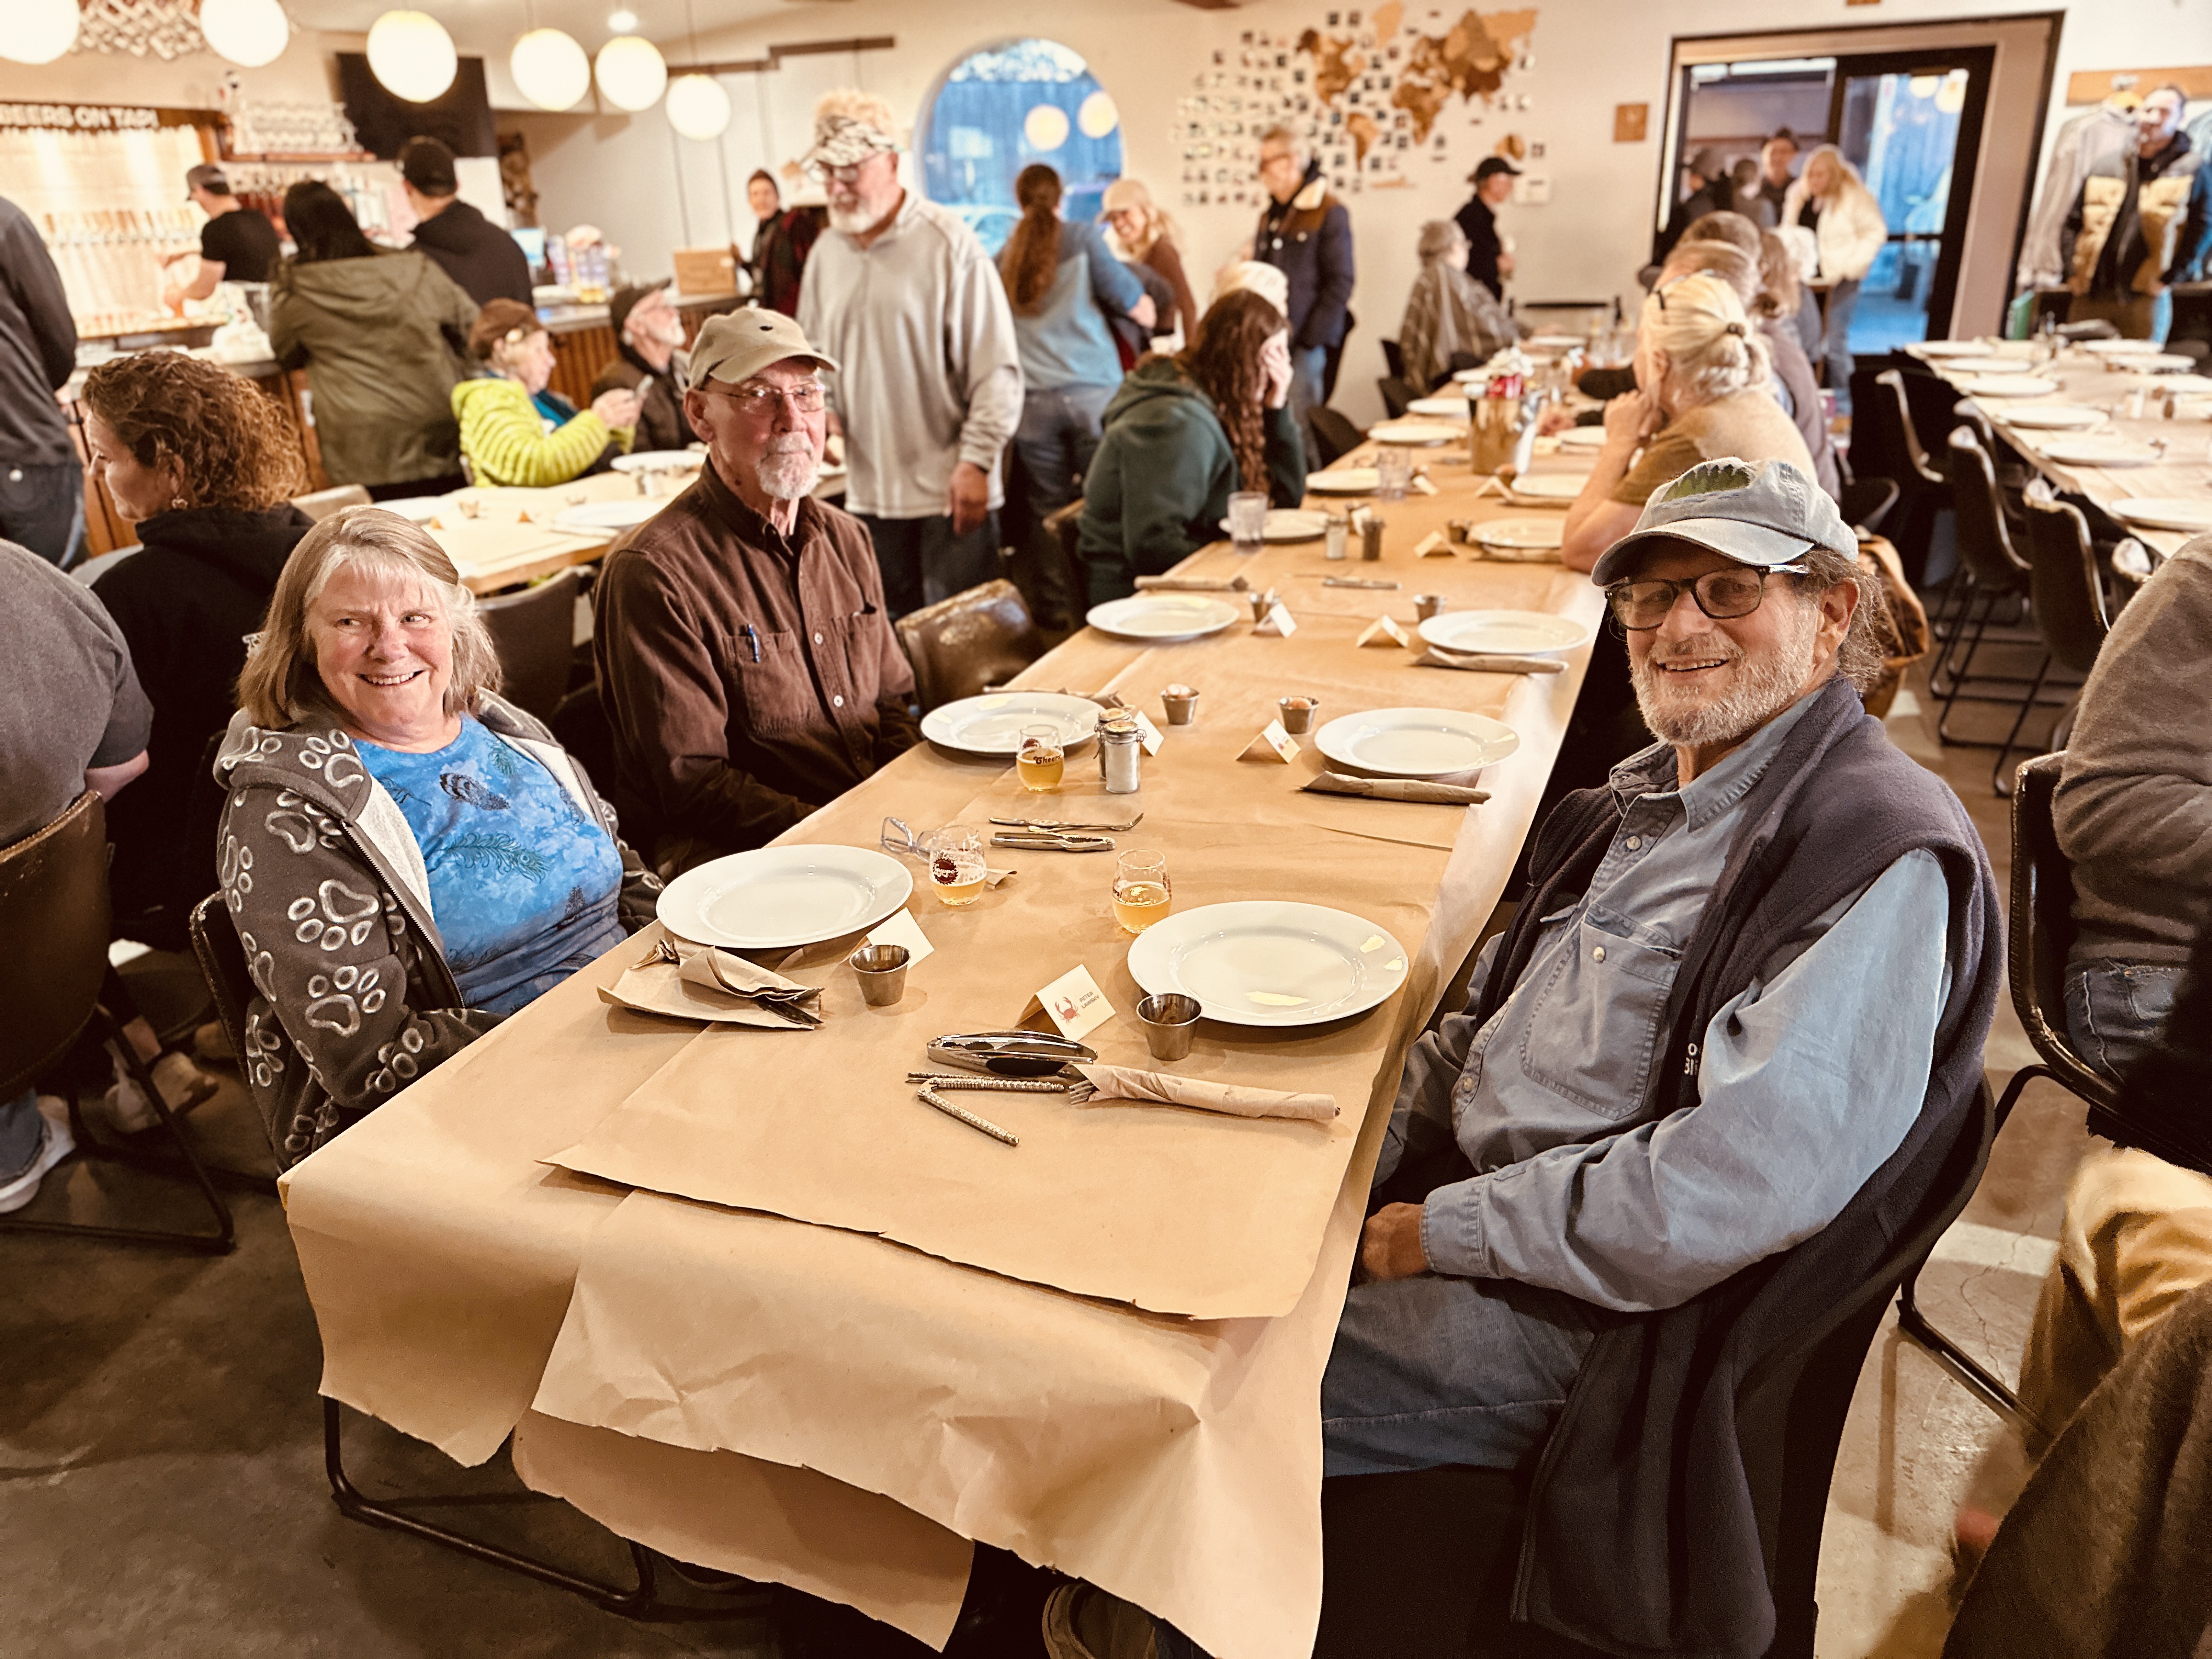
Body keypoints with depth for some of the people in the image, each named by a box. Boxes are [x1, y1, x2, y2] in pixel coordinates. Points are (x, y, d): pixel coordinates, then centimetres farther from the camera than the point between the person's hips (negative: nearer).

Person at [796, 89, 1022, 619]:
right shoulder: (826, 253, 11)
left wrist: (975, 462, -15)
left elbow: (996, 369, -9)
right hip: (869, 489, 6)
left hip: (949, 490, -5)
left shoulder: (947, 242, -7)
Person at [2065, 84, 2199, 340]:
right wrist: (2073, 272, 6)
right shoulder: (2105, 168, 16)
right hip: (2090, 296, 4)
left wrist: (2172, 277, -11)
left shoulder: (2191, 168, 4)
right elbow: (2072, 225, 19)